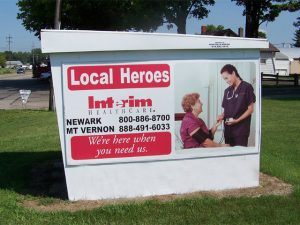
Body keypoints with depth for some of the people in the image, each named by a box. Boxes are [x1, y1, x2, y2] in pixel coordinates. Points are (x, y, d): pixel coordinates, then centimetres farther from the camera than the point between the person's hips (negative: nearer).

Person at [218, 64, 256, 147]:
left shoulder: (247, 87, -4)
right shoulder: (227, 91, 13)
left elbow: (250, 109, -6)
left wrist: (237, 120, -15)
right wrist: (222, 116, -6)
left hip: (241, 129, -5)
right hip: (228, 128, 5)